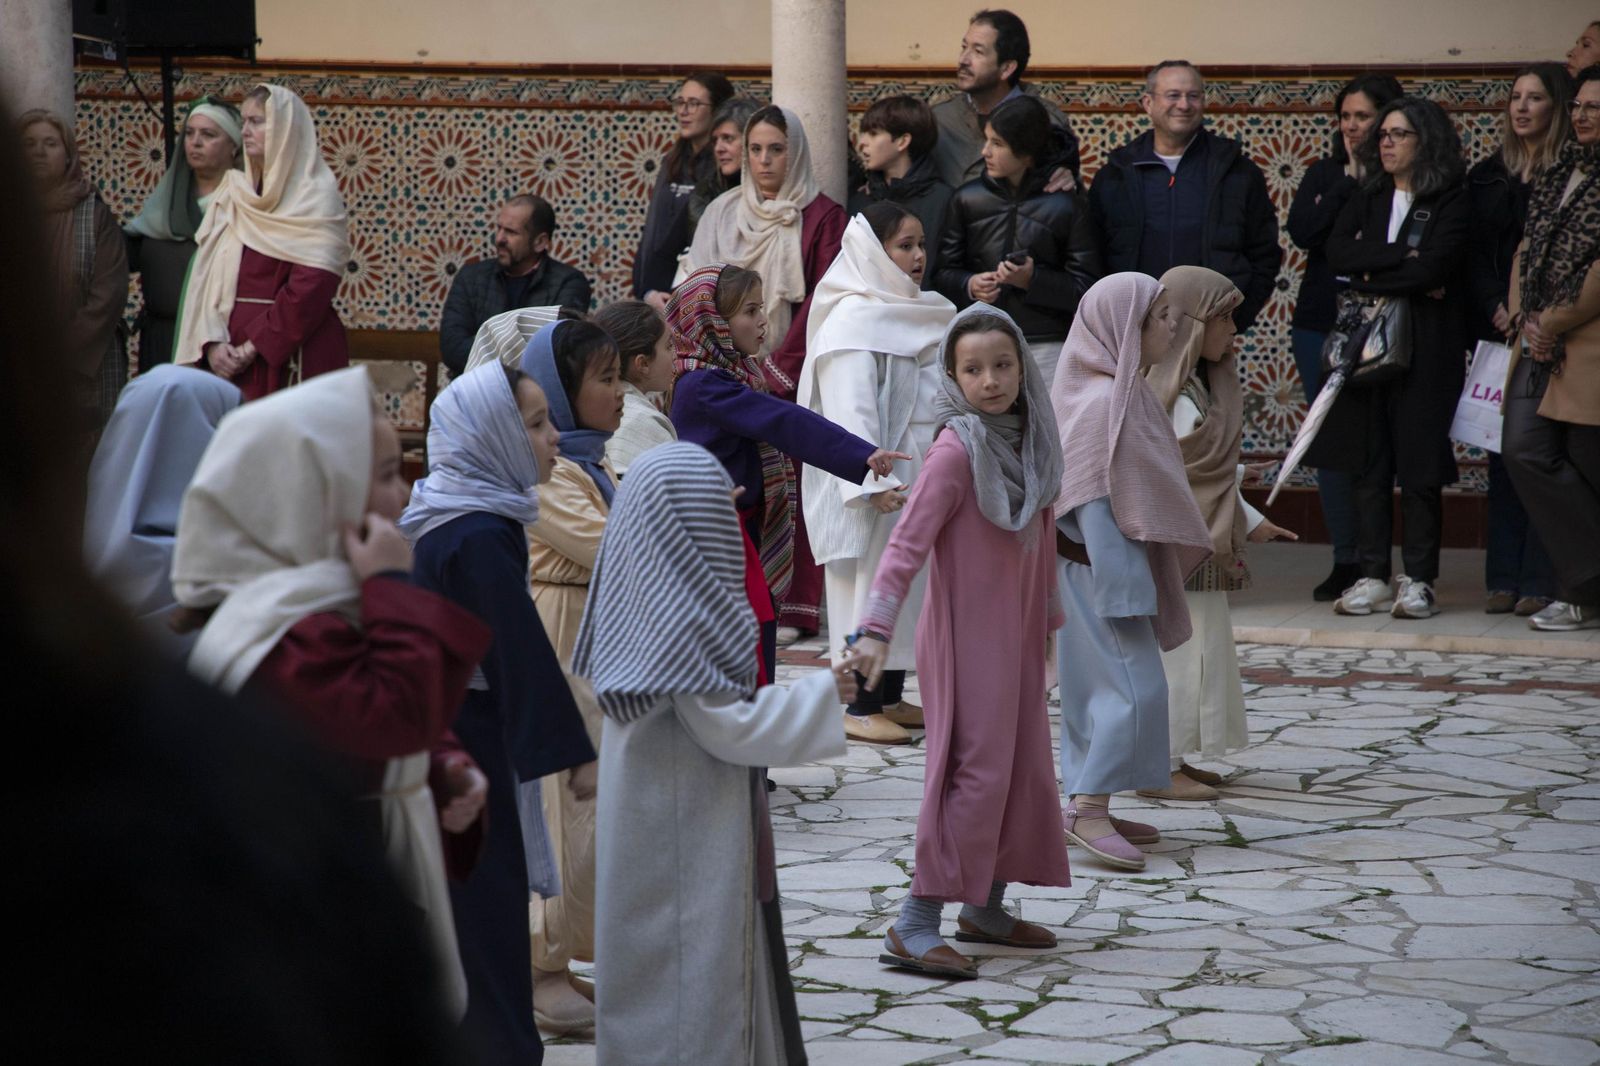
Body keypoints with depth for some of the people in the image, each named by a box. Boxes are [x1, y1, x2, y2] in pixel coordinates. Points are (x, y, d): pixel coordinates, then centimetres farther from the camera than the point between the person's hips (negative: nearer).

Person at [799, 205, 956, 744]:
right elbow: (850, 408, -21)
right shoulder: (855, 319, -14)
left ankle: (891, 697, 20)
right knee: (869, 582, -5)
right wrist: (873, 478, -28)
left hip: (919, 472, 9)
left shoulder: (919, 313, 14)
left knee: (909, 582, 12)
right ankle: (860, 708, 0)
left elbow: (943, 392, 21)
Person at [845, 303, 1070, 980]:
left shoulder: (1029, 439, 6)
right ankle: (913, 928, -8)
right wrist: (876, 628, -30)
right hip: (964, 636, -8)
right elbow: (908, 542, -23)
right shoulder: (956, 450, -17)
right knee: (976, 771, -11)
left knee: (1025, 767, 13)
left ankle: (985, 906, 27)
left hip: (1016, 637, 8)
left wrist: (1048, 620, 21)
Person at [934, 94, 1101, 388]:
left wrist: (1033, 280, -14)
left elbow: (1086, 288, -1)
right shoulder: (967, 199, 10)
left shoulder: (1065, 206, 2)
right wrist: (967, 285, -8)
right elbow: (943, 272, 12)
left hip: (1046, 346, -2)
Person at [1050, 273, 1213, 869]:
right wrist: (1119, 589, -21)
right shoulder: (1105, 403, -20)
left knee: (1097, 684, 13)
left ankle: (1085, 808, 19)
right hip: (1097, 568, -10)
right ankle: (1089, 809, -7)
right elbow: (1095, 505, -22)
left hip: (1099, 568, 10)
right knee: (1134, 685, -9)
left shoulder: (1122, 394, 11)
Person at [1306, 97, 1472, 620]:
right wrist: (1402, 255, -11)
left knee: (1419, 464, -3)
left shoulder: (1452, 204, -1)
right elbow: (1337, 253, -2)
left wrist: (1369, 277, -5)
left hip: (1424, 348, -5)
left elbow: (1431, 271, -14)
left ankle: (1418, 581, 2)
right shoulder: (1367, 199, 14)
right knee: (1368, 462, 2)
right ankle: (1373, 577, 6)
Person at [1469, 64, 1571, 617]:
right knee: (1503, 453, 5)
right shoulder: (1487, 175, 13)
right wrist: (1497, 308, -5)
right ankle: (1504, 578, 8)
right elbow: (1474, 253, 10)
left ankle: (1539, 581, -4)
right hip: (1498, 331, 5)